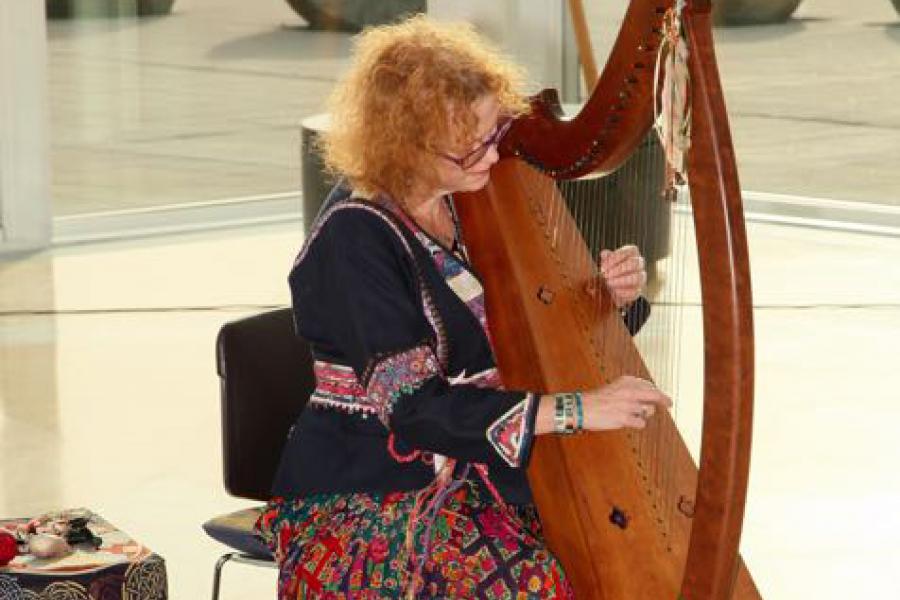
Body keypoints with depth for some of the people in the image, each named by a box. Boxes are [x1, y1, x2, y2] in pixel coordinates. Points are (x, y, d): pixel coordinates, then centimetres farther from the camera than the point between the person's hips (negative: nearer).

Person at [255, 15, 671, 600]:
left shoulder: (471, 208, 5)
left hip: (475, 475, 7)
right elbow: (415, 408, -23)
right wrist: (575, 409, -27)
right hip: (363, 500, -7)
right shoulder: (353, 238, -17)